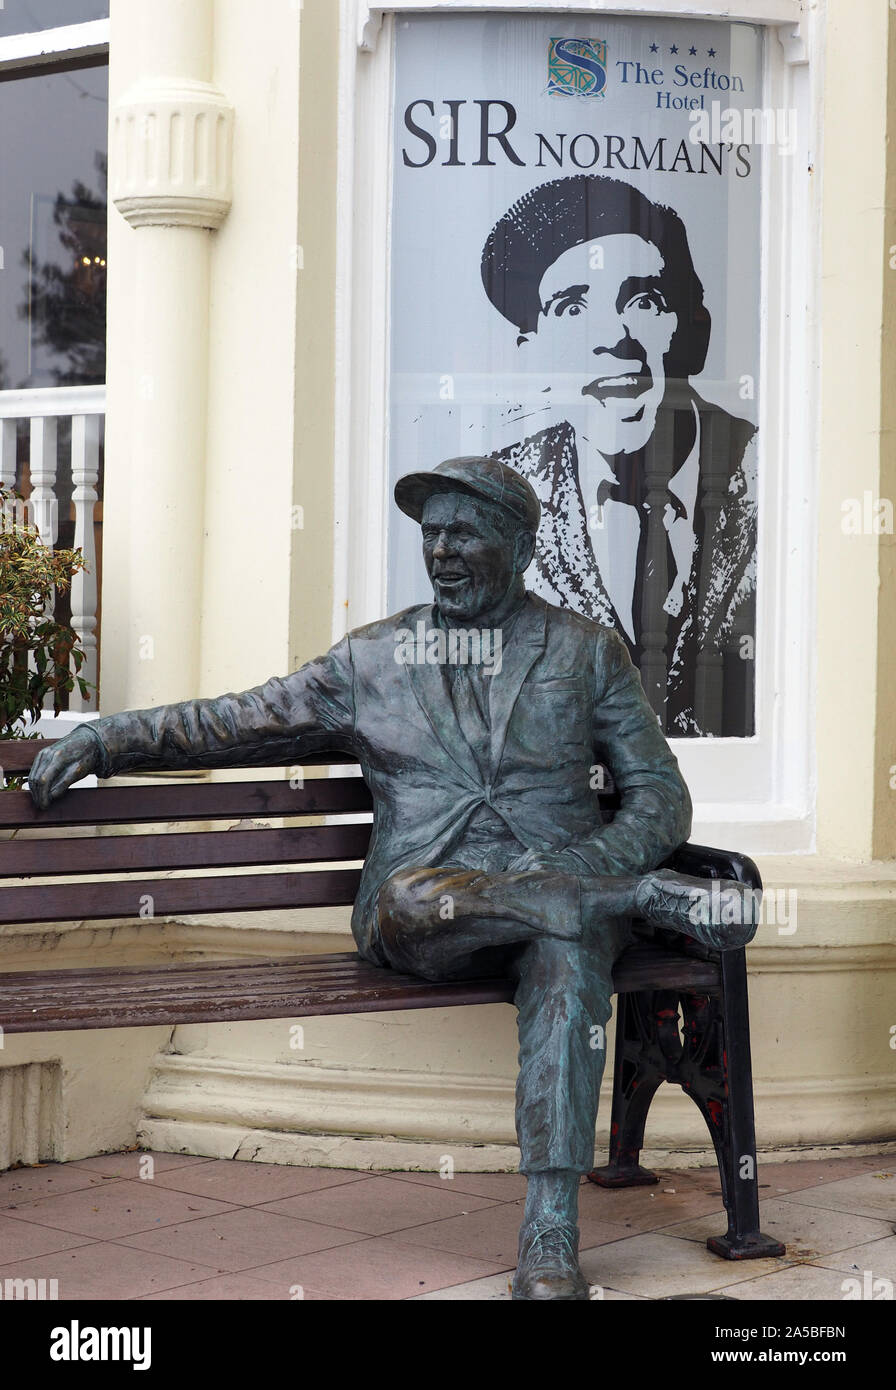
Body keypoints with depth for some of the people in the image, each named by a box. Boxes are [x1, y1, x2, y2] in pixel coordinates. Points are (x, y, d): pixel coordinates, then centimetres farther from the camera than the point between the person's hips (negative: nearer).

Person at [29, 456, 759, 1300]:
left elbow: (659, 794, 9)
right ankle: (655, 901, -22)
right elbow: (240, 722, 21)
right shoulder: (373, 660, 16)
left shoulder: (587, 653, 13)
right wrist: (108, 738, 9)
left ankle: (550, 1239, -42)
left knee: (568, 953, -38)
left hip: (555, 892, -1)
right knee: (413, 897, -37)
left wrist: (596, 863, -11)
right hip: (423, 928, 1)